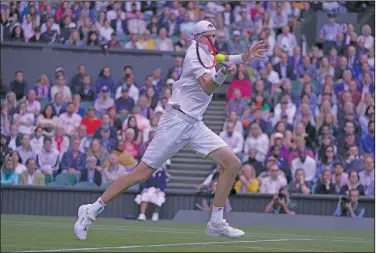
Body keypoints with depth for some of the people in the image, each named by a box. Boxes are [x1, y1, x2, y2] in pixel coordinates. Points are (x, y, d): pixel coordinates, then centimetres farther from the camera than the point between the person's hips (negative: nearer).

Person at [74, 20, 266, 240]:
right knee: (142, 174, -11)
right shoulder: (195, 53, -10)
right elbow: (207, 87, -25)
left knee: (233, 164, -4)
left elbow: (217, 60, 42)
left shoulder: (206, 54, 16)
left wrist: (243, 58, 31)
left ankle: (217, 223, 1)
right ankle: (91, 211, -3)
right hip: (177, 121, -9)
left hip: (195, 124, 9)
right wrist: (223, 74, -44)